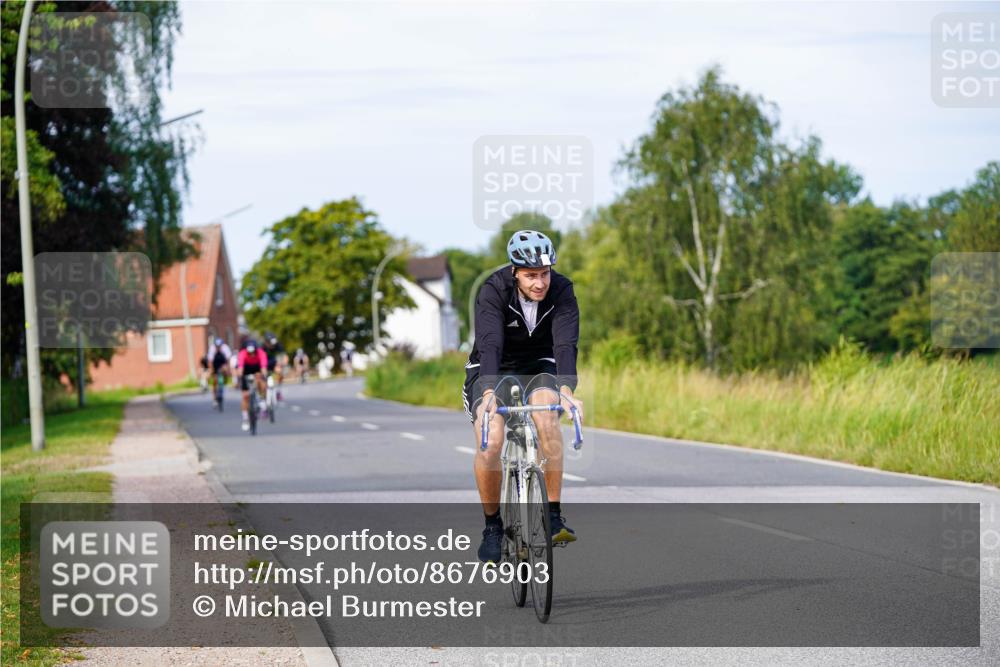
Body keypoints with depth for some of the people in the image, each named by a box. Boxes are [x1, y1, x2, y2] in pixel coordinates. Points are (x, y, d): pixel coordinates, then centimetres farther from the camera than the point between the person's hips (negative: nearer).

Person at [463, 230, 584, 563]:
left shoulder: (561, 290, -21)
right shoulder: (494, 291, -25)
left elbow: (565, 344, -32)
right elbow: (489, 344, -37)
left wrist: (567, 391, -50)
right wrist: (489, 393, -53)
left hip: (538, 366, 1)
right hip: (493, 370, -1)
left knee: (547, 417, -32)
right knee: (490, 444, -24)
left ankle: (554, 515, -23)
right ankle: (492, 525, -1)